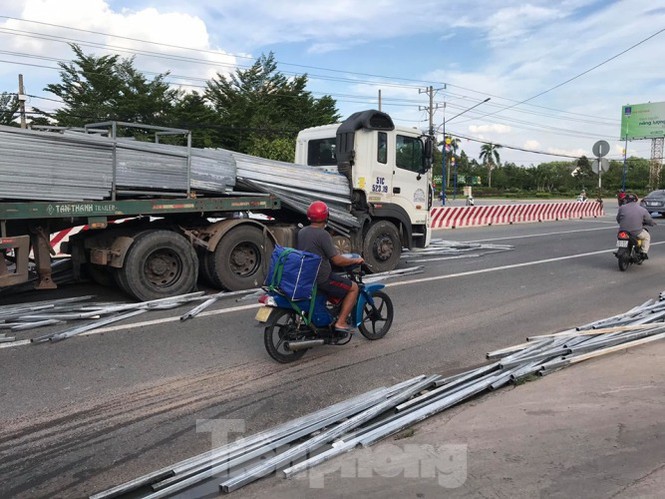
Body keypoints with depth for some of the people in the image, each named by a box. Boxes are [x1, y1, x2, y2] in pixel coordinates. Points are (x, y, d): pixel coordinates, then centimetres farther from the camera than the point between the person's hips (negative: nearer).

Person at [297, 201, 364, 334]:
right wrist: (355, 260, -5)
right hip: (321, 279, -9)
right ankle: (340, 322, -2)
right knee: (353, 288, 3)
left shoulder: (301, 232, 6)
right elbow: (337, 260, -21)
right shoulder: (323, 235, -19)